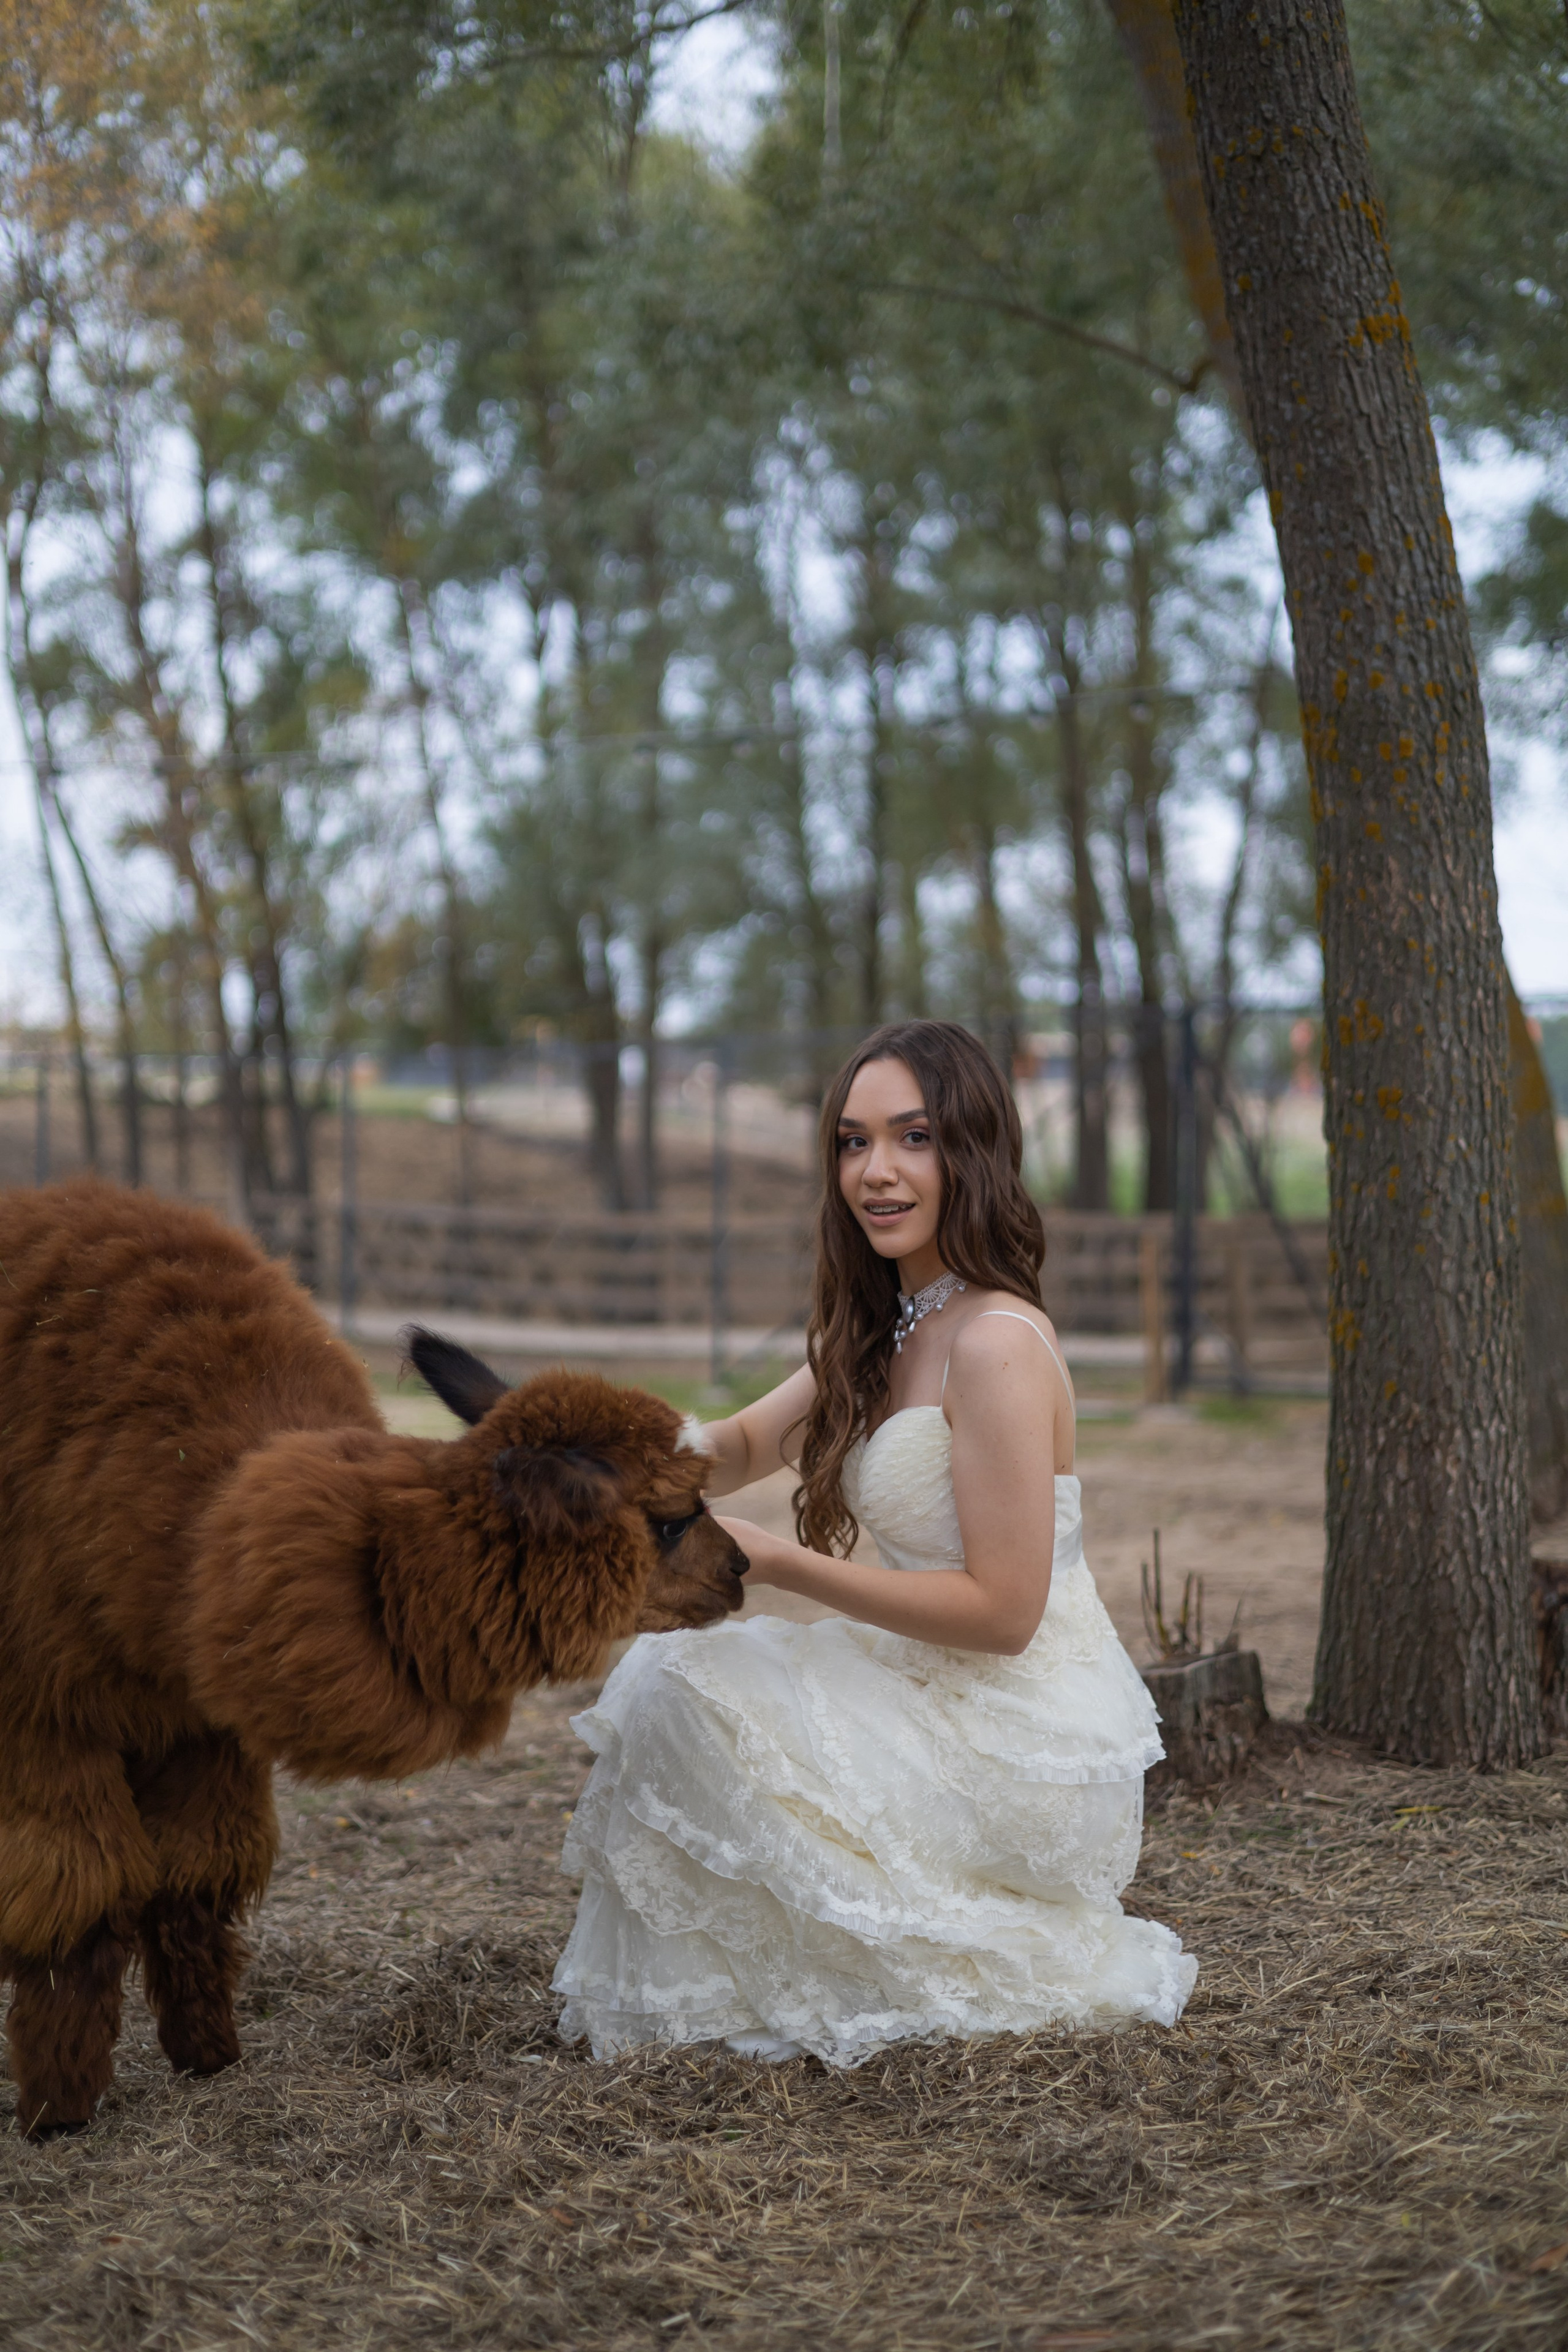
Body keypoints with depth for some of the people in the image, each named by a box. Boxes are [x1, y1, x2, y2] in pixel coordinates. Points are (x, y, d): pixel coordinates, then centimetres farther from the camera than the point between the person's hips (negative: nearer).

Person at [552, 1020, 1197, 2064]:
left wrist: (785, 1565, -19)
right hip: (941, 1699, 9)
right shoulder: (889, 1330, 9)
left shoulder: (995, 1343, -19)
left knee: (684, 1693, -15)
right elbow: (746, 1446, 19)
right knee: (672, 1661, 11)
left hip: (1024, 1757, -9)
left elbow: (1002, 1611, -21)